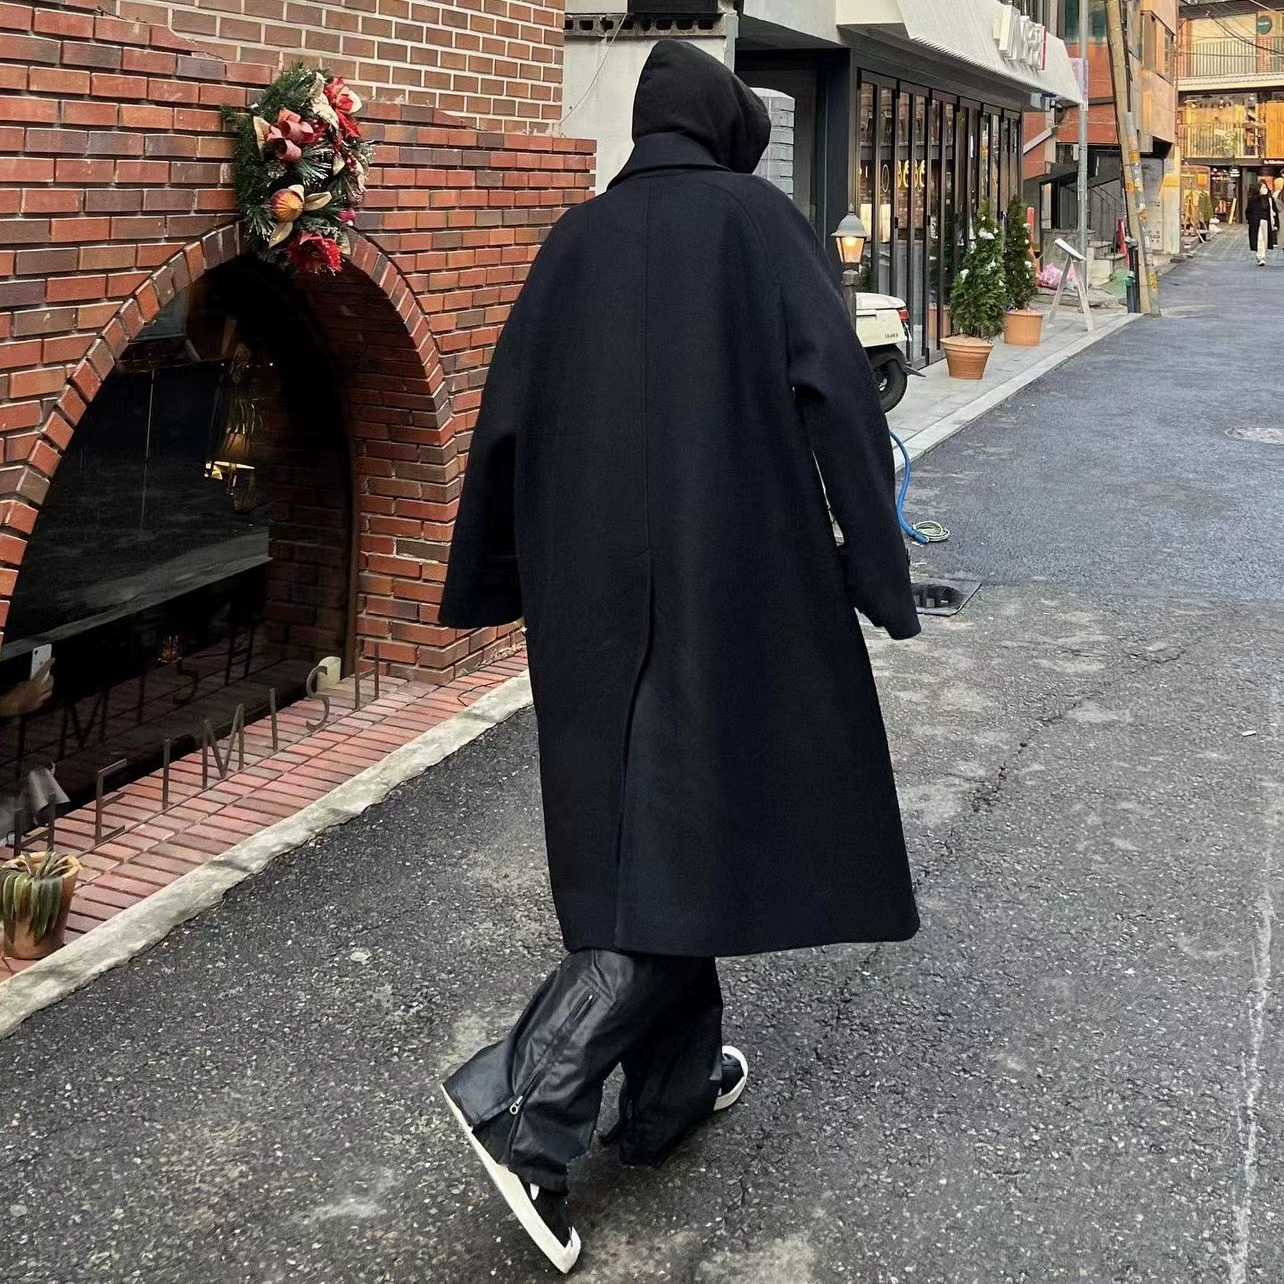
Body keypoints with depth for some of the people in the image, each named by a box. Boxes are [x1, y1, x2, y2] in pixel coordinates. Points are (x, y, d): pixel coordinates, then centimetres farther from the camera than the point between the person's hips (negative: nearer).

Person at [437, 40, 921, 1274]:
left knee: (639, 825, 16)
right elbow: (836, 393, -10)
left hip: (594, 589, 6)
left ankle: (676, 1081, 28)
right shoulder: (758, 222, -2)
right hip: (731, 573, -5)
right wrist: (877, 569, -5)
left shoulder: (574, 239, 10)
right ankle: (526, 1105, -9)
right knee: (692, 833, -1)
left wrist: (492, 589, 18)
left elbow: (508, 421, 10)